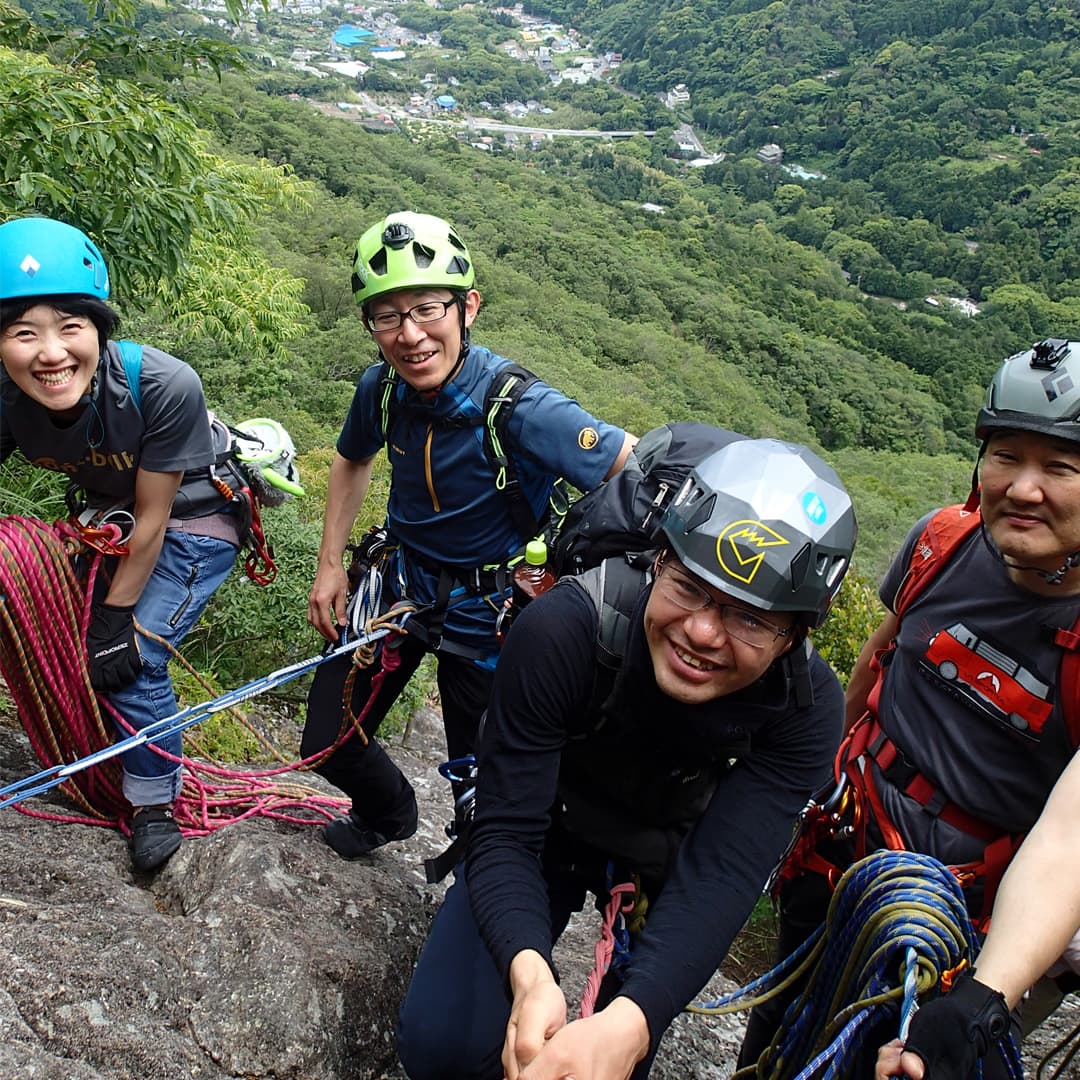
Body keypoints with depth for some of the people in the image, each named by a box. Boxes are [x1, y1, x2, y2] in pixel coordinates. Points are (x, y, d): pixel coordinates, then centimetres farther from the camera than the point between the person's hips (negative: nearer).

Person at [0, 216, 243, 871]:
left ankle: (155, 800, 9)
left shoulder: (165, 387, -35)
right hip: (107, 515, 5)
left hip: (192, 522, -4)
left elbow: (152, 521, -25)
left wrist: (117, 617, -17)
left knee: (132, 659, -14)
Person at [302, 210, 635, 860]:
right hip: (402, 581, 5)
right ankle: (388, 812, 46)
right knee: (326, 746, 12)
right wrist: (330, 564, 6)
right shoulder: (381, 389, -13)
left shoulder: (522, 410, -31)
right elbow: (353, 460, 10)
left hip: (486, 608, -4)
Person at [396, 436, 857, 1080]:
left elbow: (720, 876, -35)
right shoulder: (562, 628, -34)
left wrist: (627, 1024, -52)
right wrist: (530, 972, -48)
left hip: (663, 861, 2)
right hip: (548, 831, -1)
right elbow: (506, 832, -29)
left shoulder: (808, 708, -28)